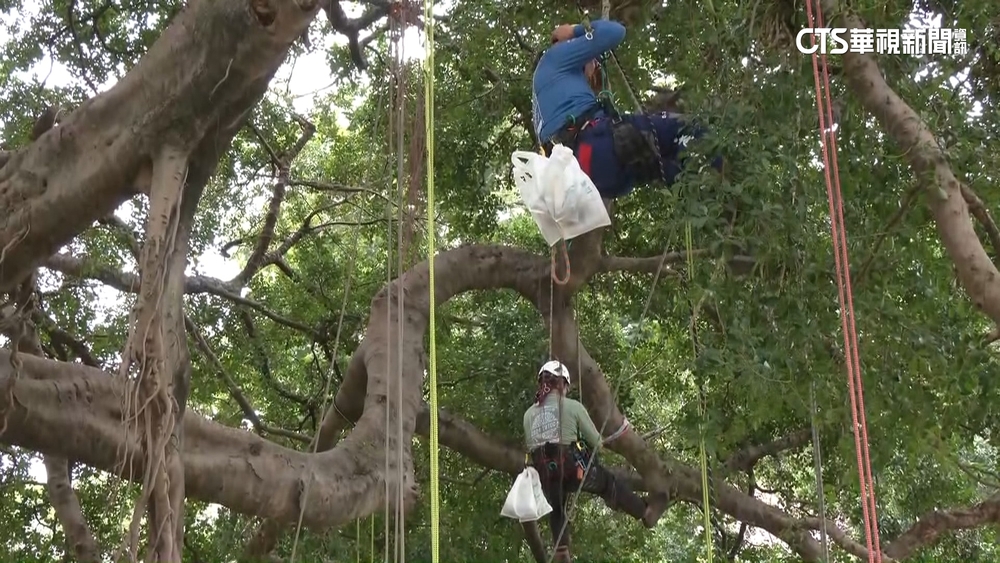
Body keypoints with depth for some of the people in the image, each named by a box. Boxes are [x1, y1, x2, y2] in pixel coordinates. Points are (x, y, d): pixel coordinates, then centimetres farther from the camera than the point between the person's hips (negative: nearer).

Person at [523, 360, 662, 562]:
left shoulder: (529, 414, 7)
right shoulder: (573, 407, -4)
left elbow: (531, 447, 12)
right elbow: (596, 441, 2)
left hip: (545, 473, 3)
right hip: (573, 467, -3)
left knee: (557, 512, 25)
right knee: (611, 483, 21)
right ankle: (646, 513, 36)